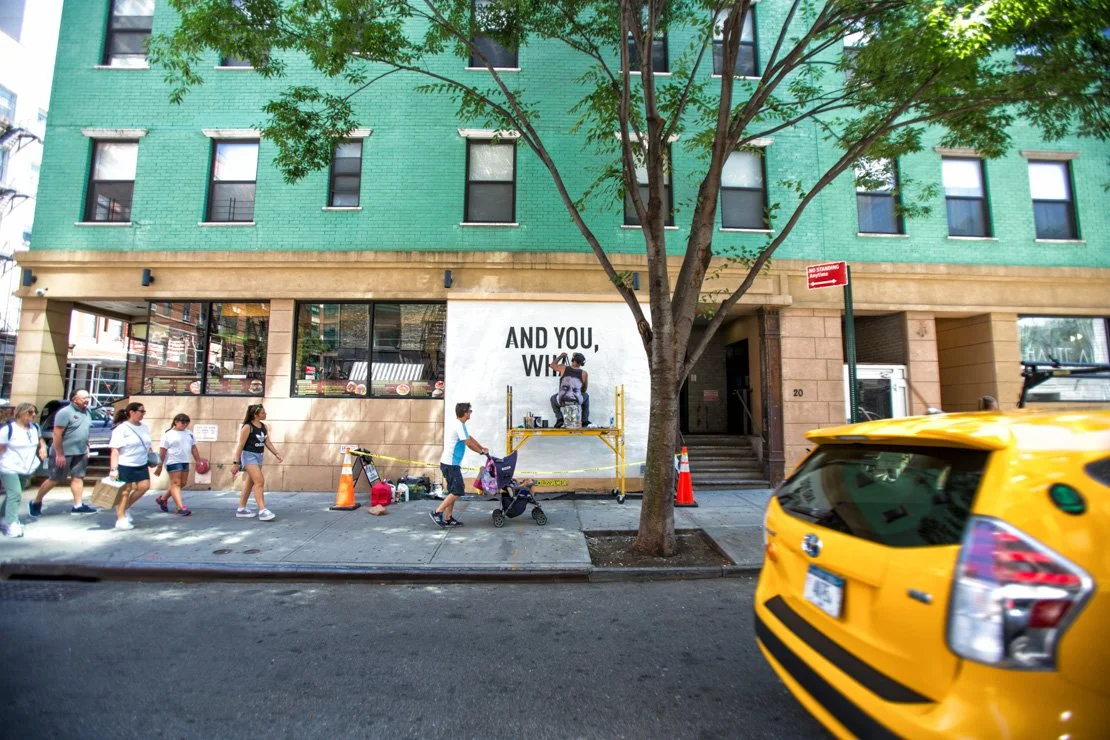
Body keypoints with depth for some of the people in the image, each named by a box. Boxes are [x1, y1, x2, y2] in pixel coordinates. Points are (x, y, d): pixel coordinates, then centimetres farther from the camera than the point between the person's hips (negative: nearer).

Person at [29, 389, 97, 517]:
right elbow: (57, 434, -18)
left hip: (80, 453, 7)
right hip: (64, 453, -7)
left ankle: (78, 506, 6)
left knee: (78, 478, 5)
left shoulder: (87, 413, 9)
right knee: (54, 480, 5)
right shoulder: (65, 412, -16)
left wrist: (87, 448, 15)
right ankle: (36, 502, 25)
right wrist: (59, 454, -19)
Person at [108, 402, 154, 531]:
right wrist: (114, 469, -21)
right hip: (125, 465, -6)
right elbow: (115, 449, -17)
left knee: (144, 486, 1)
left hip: (142, 464, 6)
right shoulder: (121, 428, -13)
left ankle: (125, 508, 23)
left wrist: (151, 457, 13)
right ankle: (121, 519, 13)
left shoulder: (144, 426, 9)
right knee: (125, 490, 2)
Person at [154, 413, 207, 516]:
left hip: (185, 462, 7)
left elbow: (193, 448, 16)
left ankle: (163, 499, 30)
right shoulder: (168, 434, -5)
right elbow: (162, 451, -6)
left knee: (182, 483, 10)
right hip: (173, 462, -7)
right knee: (176, 483, -8)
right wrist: (159, 466, -8)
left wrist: (198, 460, 13)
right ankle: (180, 508, -12)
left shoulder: (189, 433, 13)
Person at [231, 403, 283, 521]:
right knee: (259, 481, -15)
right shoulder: (247, 427, -14)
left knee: (250, 483, 14)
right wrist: (236, 463, -16)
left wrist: (276, 454, 0)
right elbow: (240, 445, -14)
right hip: (249, 455, -8)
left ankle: (241, 509, 26)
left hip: (259, 456, 8)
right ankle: (262, 511, -15)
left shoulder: (263, 426, 7)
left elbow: (267, 442, 10)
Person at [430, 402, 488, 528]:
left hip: (448, 463, 10)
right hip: (451, 464, -10)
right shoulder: (459, 425, -16)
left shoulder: (455, 424, 16)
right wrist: (482, 451, 0)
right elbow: (469, 443, -14)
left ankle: (448, 519, 17)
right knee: (457, 491, -7)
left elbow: (469, 438, 21)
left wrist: (482, 448, 17)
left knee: (453, 491, 14)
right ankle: (437, 513, -5)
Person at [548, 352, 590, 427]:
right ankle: (585, 421, 34)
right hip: (577, 401, 0)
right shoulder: (584, 373, -1)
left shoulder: (563, 368, -2)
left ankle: (559, 418, 17)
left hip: (562, 400, 0)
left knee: (553, 398, 35)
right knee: (586, 396, 35)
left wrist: (561, 356, 28)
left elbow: (552, 365, 17)